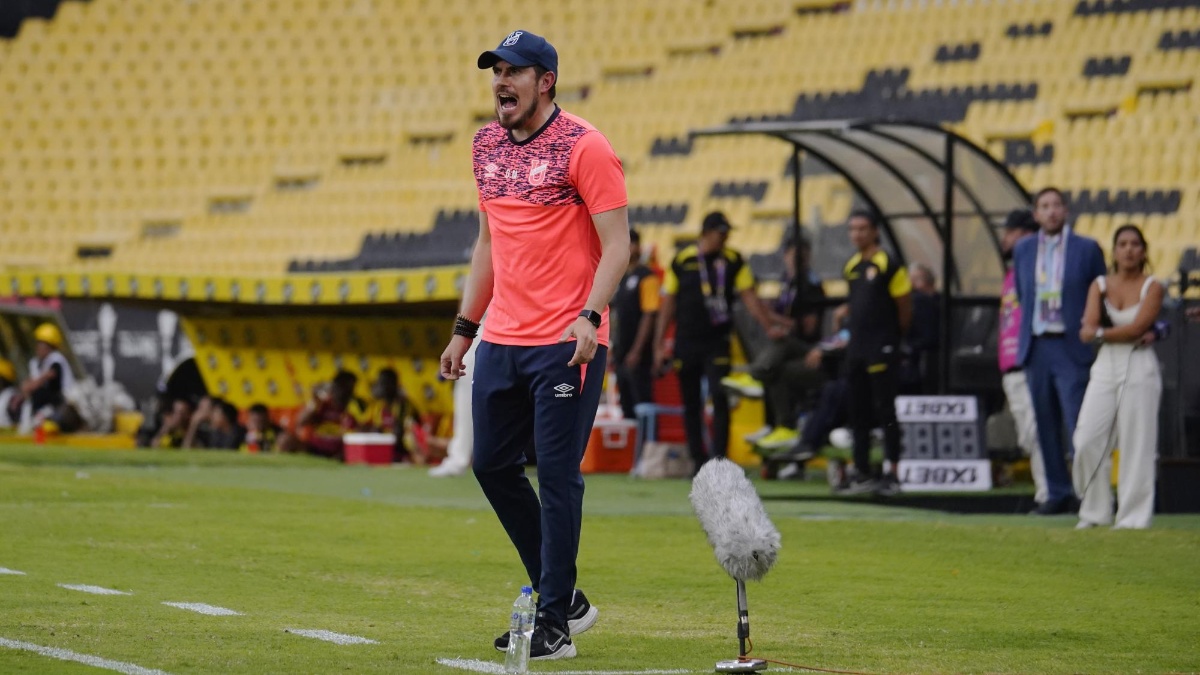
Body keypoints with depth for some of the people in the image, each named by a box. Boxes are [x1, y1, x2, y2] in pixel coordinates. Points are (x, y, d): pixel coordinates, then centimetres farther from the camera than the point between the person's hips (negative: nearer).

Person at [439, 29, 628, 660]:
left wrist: (590, 315, -25)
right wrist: (464, 328, 18)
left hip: (566, 343, -8)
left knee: (556, 473, -7)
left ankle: (555, 624, -1)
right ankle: (562, 596, 23)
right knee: (491, 465, 10)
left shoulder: (584, 147, -10)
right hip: (500, 341, 8)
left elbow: (617, 243, -12)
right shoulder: (487, 146, 12)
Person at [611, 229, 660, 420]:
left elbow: (650, 315, -15)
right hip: (622, 354, 8)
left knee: (641, 404, -8)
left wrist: (636, 351, -19)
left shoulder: (645, 277, -9)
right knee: (627, 406, 10)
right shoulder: (621, 278, 16)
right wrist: (613, 349, 16)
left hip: (638, 356, -8)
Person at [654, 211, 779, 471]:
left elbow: (749, 296, -1)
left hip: (717, 343, -1)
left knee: (720, 399, -13)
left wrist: (768, 322, -16)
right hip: (686, 344, 1)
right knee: (691, 405, 5)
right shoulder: (681, 261, 4)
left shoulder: (733, 261, 4)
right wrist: (659, 344, 3)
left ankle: (719, 458, -10)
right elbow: (668, 304, 7)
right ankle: (698, 460, 13)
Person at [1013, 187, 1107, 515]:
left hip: (1072, 349, -4)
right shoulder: (1024, 250, 10)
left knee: (1078, 424, -10)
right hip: (1035, 348, 4)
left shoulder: (1087, 249, 0)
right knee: (1046, 426, 7)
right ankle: (1058, 494, 14)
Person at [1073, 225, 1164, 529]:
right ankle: (1095, 512, 6)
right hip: (1105, 367, 3)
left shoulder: (1152, 288, 1)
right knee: (1087, 441, -6)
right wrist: (1134, 335, -15)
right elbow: (1088, 329, -3)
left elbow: (1137, 327, -11)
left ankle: (1134, 516, 0)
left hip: (1139, 368, -3)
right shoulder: (1100, 285, 10)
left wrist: (1101, 333, -6)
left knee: (1136, 443, -6)